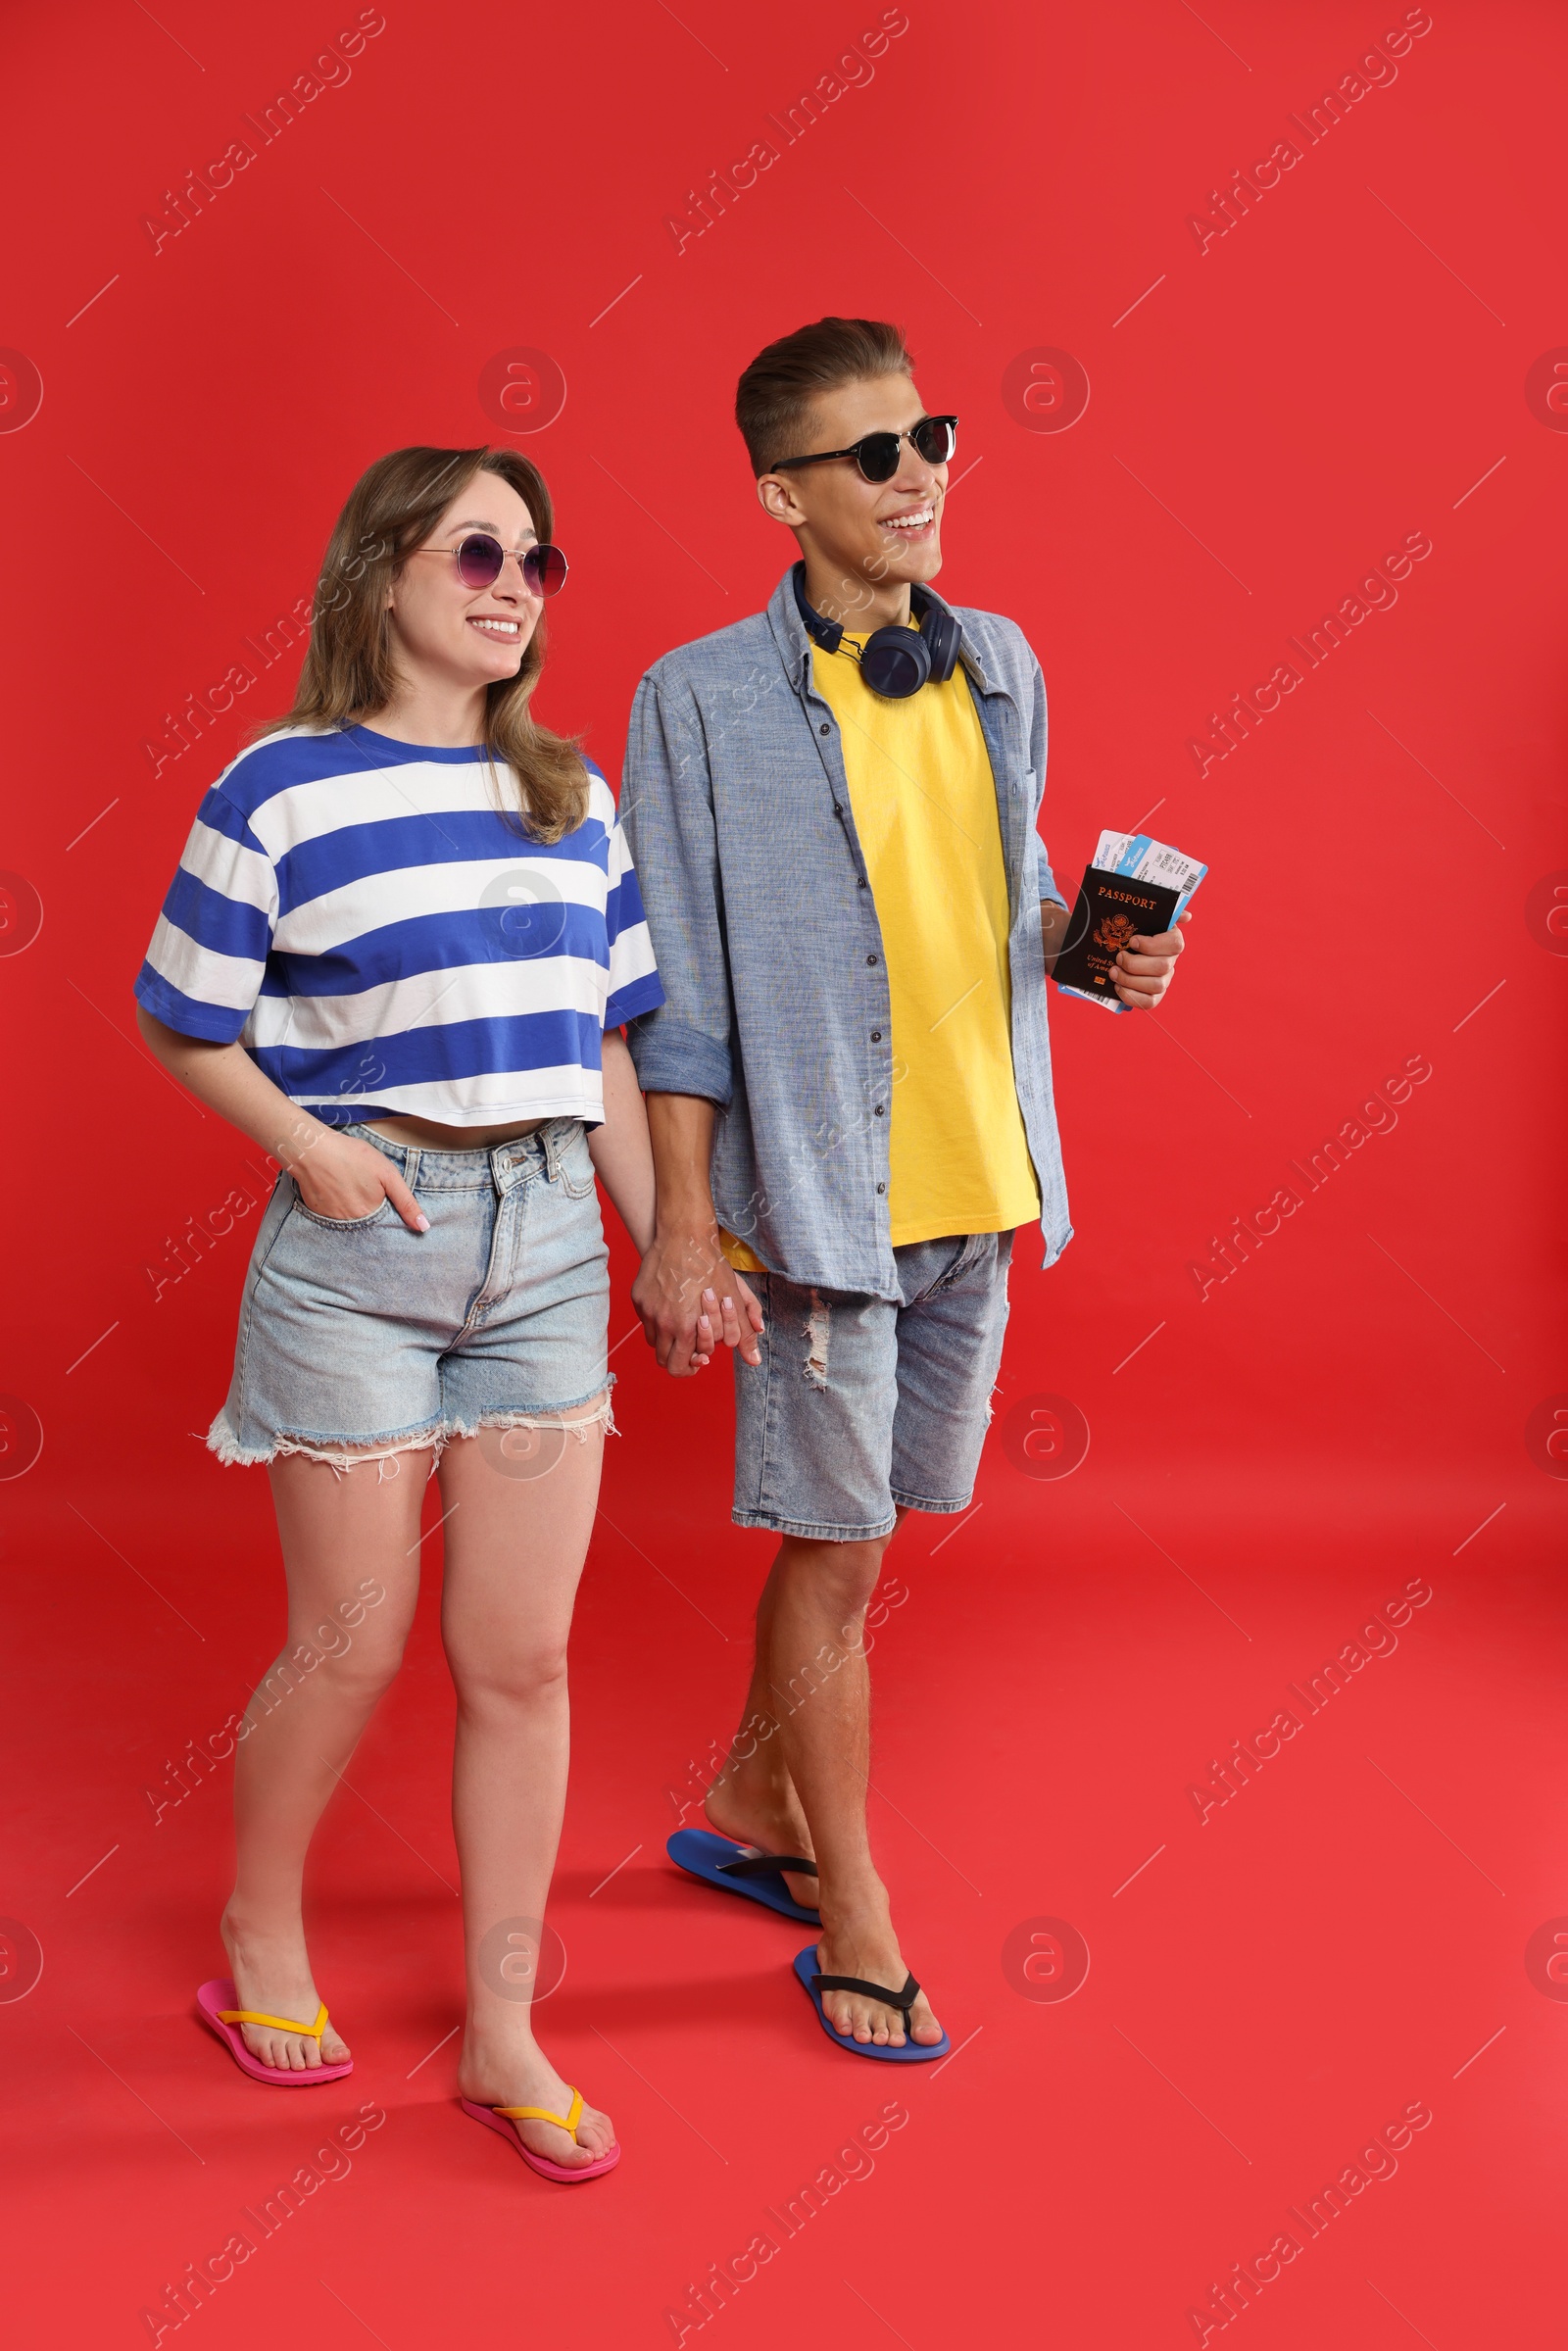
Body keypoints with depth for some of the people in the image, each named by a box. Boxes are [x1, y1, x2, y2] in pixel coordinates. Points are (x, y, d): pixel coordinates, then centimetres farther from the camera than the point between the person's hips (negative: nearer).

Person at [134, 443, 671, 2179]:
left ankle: (504, 2033, 19)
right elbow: (185, 1024, 0)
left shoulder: (571, 797, 10)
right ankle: (258, 1939, 33)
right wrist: (308, 1147, -14)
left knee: (521, 1658, 6)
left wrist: (667, 1235, 10)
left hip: (547, 1240, 4)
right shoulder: (283, 787, -5)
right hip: (358, 1247, -4)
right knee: (351, 1646, 5)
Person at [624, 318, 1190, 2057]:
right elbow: (676, 991, -8)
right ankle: (852, 1919, 20)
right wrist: (680, 1226, -10)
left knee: (860, 1524, 17)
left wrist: (1094, 948, -2)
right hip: (819, 1192, -5)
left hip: (978, 1185, 6)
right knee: (834, 1551, 4)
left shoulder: (999, 665, 8)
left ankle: (751, 1805, 38)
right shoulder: (702, 701, -8)